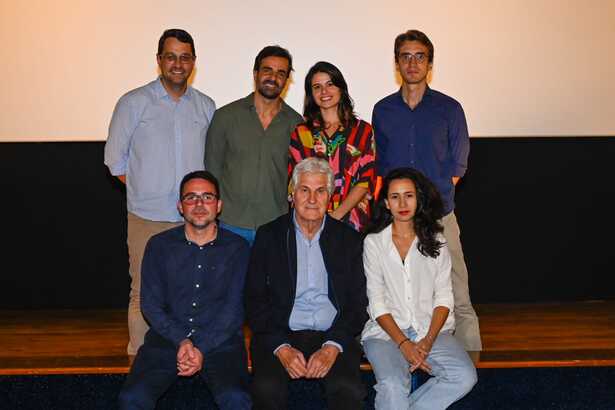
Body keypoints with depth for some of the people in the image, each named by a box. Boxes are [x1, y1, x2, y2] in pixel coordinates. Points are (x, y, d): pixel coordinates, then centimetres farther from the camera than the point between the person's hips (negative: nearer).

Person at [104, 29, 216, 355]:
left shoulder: (206, 106, 9)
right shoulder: (134, 103, 0)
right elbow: (115, 159, 3)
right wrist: (145, 192, 1)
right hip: (147, 218, -2)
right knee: (144, 294, 4)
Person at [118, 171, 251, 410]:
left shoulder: (237, 247, 4)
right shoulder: (159, 245, 7)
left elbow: (234, 308, -2)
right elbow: (150, 304, 2)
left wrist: (202, 349, -14)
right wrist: (181, 341, -13)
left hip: (220, 341, -1)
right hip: (167, 338, 2)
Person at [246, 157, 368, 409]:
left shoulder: (348, 238, 9)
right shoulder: (269, 235, 7)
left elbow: (358, 302, 6)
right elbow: (255, 301, 3)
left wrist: (333, 347, -10)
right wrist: (281, 348, -10)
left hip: (334, 337, 1)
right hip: (279, 335, 0)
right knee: (267, 389, -29)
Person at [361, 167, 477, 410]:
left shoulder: (435, 241, 10)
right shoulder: (374, 242, 4)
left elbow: (444, 297, 5)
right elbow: (376, 302, -2)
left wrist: (428, 341, -11)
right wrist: (403, 344, -13)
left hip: (430, 329, 3)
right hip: (386, 331, -3)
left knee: (465, 376, -23)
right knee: (393, 386, -32)